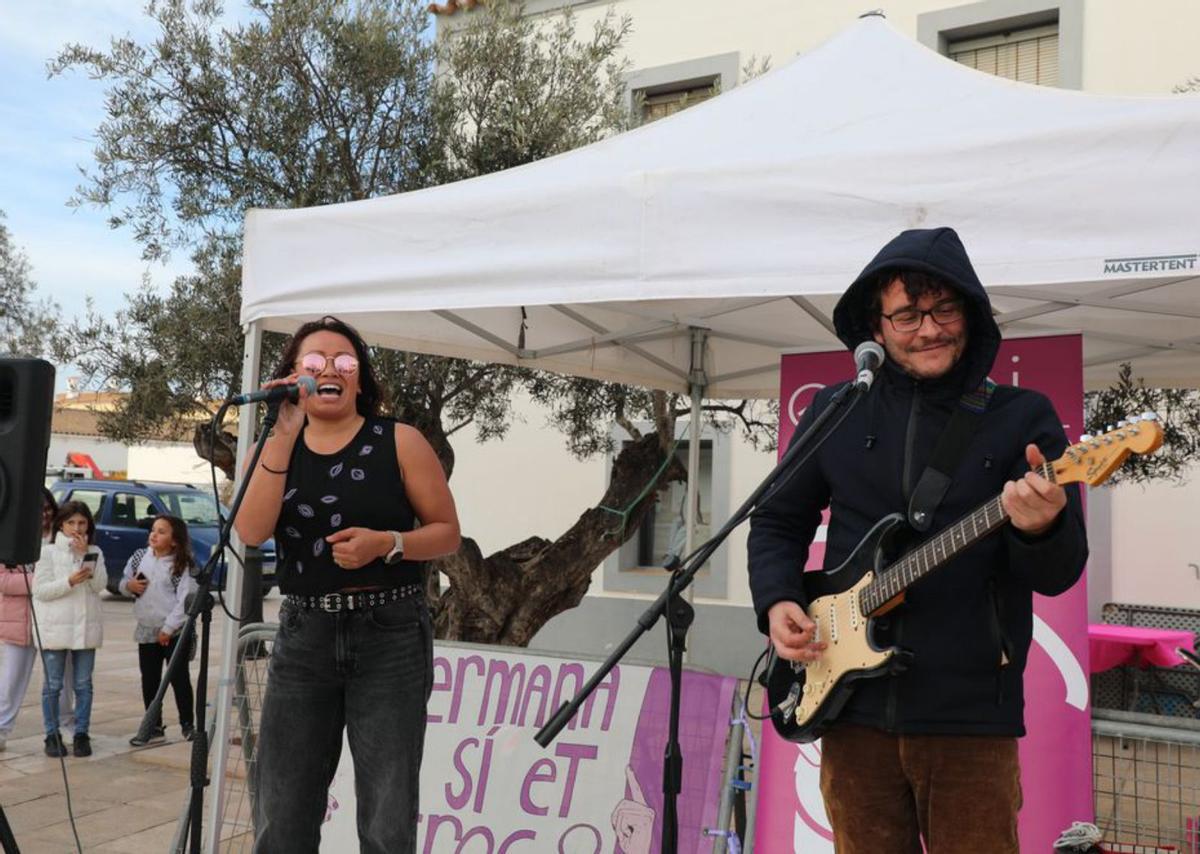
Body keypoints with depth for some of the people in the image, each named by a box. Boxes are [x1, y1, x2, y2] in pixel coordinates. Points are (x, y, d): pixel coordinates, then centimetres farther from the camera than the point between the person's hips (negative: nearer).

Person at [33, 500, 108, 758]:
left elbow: (99, 585, -6)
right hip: (55, 627, -2)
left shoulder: (95, 552, 8)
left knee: (83, 684, 6)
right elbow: (40, 590, -7)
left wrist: (84, 554, -13)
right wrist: (69, 582, -20)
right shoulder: (48, 552, 0)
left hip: (86, 626, 2)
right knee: (53, 685, 4)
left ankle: (81, 734, 13)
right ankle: (52, 736, 13)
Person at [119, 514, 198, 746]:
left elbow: (185, 600, -14)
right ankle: (154, 727, 22)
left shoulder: (182, 565, -10)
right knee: (149, 680, 11)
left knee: (179, 679, 1)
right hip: (146, 630, 5)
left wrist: (169, 627, -17)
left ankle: (187, 725, 12)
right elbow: (122, 582, 16)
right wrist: (128, 585, -7)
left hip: (175, 631, -5)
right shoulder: (140, 557, 5)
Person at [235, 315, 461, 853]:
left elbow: (447, 532, 1)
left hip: (390, 636, -3)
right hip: (303, 637, 3)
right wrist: (284, 434, -14)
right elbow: (251, 532, -10)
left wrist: (385, 543, -17)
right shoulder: (275, 448, 7)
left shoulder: (399, 442, -1)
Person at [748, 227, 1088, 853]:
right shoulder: (835, 412, 6)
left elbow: (1060, 572, -4)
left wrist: (1040, 527, -27)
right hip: (851, 706, 2)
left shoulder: (1023, 418, 0)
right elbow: (778, 521, 15)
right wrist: (777, 602, -3)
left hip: (971, 713, -2)